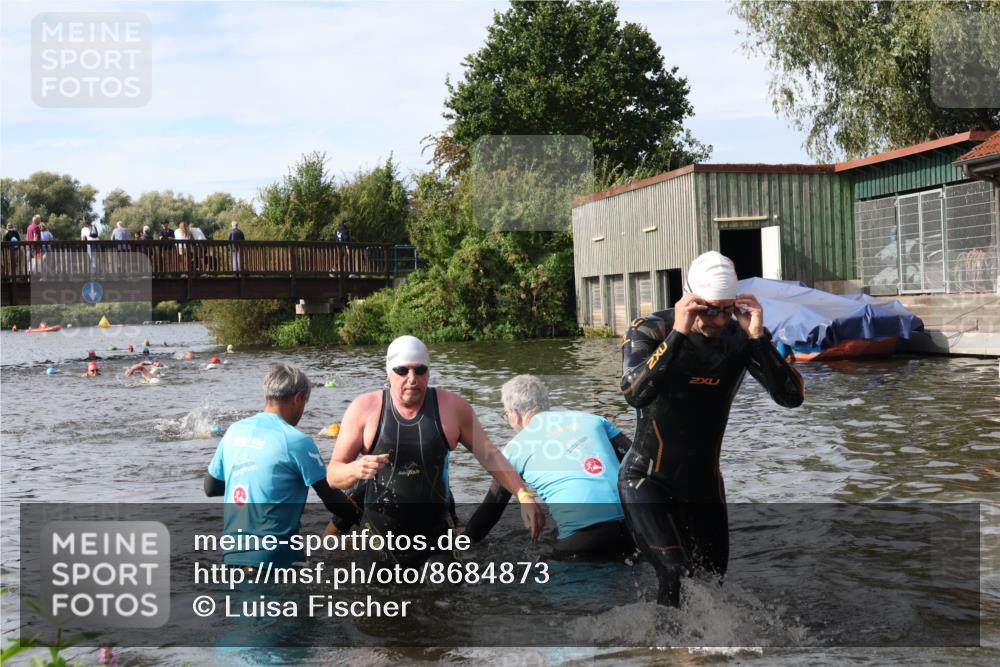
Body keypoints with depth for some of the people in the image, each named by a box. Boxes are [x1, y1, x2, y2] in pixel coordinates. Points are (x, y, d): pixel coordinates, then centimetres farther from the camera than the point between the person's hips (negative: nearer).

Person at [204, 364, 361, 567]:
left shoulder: (234, 431, 8)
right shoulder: (296, 441, -10)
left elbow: (210, 487, 18)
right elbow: (331, 499, -7)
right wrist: (361, 515, 11)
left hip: (233, 551, 7)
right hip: (273, 554, -7)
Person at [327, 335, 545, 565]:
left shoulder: (452, 407, -5)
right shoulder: (364, 409, -7)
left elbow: (489, 454, 0)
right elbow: (333, 474, -3)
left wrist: (524, 495, -12)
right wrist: (356, 469, -26)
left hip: (436, 536, 0)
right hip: (379, 537, 0)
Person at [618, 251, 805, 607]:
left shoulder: (740, 338, -7)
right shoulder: (649, 332, -15)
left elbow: (791, 397, -16)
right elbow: (635, 394, -34)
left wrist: (758, 338, -27)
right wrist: (677, 333, -37)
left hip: (704, 482, 5)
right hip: (647, 480, -4)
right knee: (676, 572, -22)